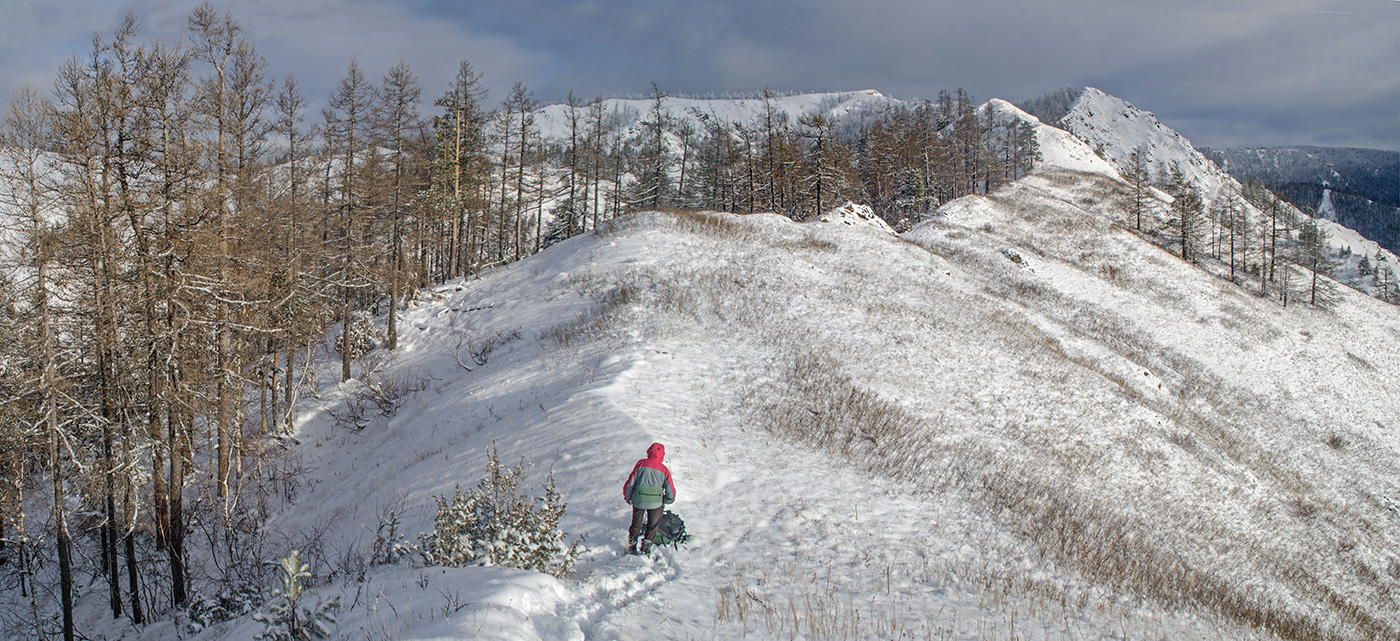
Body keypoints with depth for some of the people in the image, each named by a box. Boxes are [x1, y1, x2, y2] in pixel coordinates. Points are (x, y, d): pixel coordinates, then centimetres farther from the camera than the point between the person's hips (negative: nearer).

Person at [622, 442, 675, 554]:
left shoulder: (641, 463, -4)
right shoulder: (664, 470, -4)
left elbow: (630, 482, -3)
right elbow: (671, 491, -1)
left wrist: (627, 497, 11)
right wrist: (665, 502, 17)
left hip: (638, 501, 1)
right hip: (656, 502, -1)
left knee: (636, 525, 19)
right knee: (653, 526, 19)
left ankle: (631, 547, 28)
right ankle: (645, 549, 17)